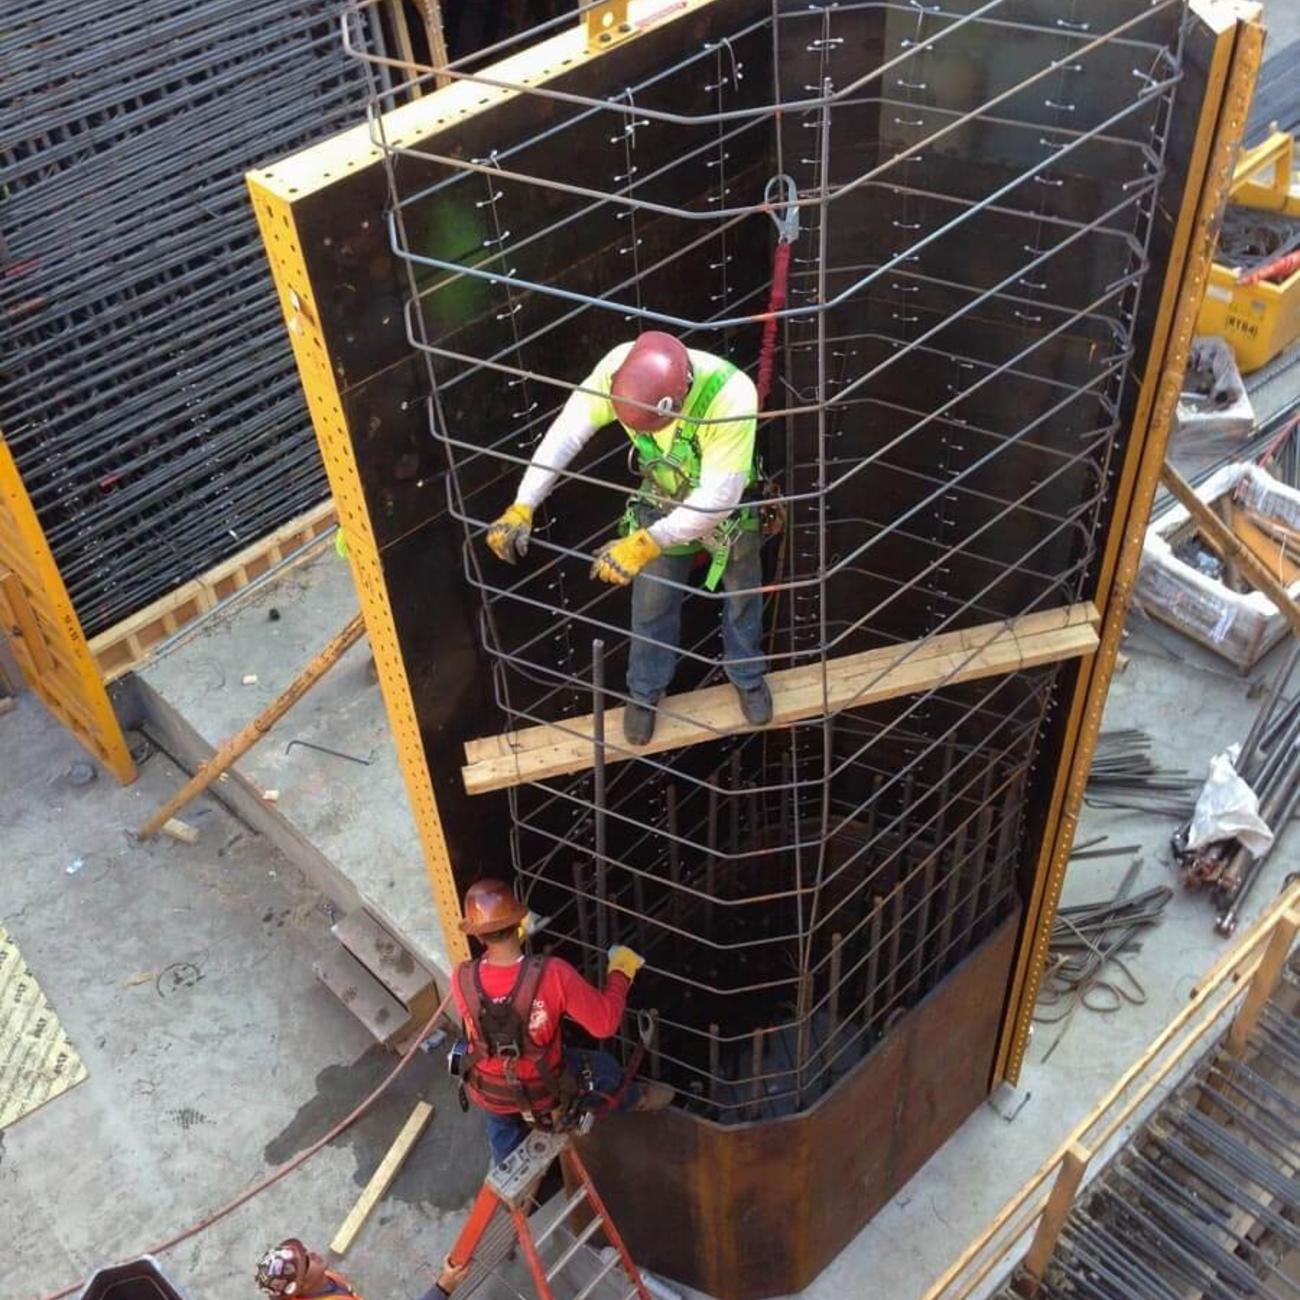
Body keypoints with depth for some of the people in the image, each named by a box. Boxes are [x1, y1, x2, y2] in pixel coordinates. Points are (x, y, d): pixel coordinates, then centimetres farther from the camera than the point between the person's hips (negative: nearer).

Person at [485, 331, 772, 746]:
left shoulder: (731, 395, -44)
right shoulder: (619, 368, -34)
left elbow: (718, 499, -41)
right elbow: (565, 433, -28)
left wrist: (644, 545, -46)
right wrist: (521, 508, -35)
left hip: (728, 506, -2)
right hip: (663, 502, 2)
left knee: (741, 598, 21)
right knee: (652, 606, 17)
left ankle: (748, 676, 50)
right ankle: (645, 691, 42)